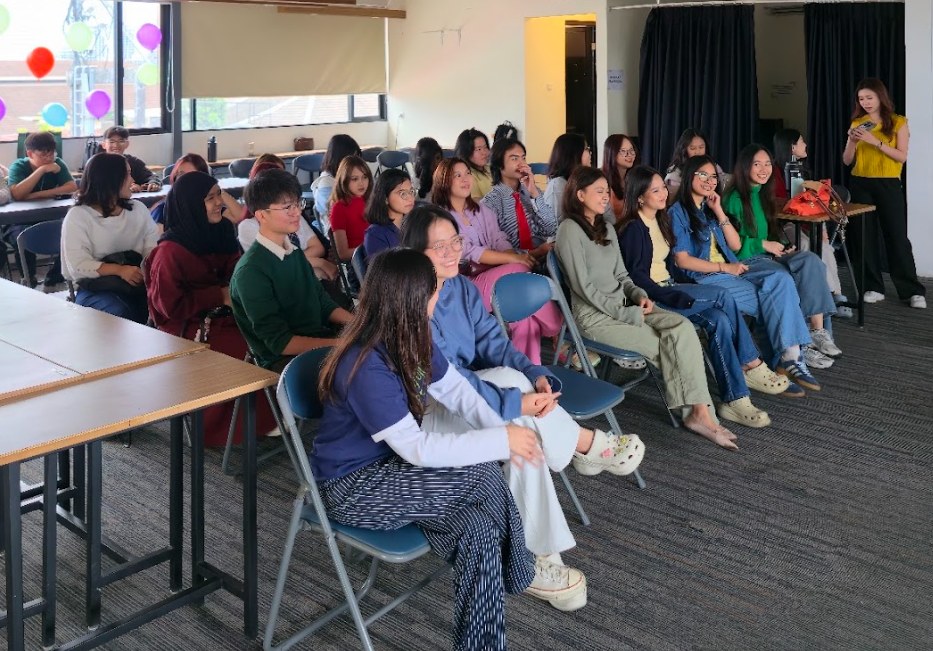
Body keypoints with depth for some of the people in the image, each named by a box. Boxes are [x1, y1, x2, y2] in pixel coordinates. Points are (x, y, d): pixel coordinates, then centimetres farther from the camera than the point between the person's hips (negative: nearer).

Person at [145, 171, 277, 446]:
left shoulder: (221, 232, 5)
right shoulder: (171, 250, -15)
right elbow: (170, 306, -16)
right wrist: (220, 296, -16)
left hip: (221, 315, 7)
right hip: (186, 327, -6)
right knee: (250, 351, -27)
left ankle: (266, 416, -6)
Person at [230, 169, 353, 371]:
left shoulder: (292, 250, 12)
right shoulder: (251, 271, -14)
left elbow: (323, 303, 16)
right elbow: (280, 342, -17)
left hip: (317, 339, 8)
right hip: (282, 361, -8)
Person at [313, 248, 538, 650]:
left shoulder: (409, 340, -4)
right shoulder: (366, 368, -30)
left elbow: (456, 390, 5)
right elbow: (418, 449, -28)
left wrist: (502, 434, -11)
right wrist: (501, 441, -25)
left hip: (390, 464, 8)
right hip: (353, 488, -8)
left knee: (479, 528, -15)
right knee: (483, 479, -20)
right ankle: (513, 572, 3)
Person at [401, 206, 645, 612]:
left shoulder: (462, 289, 4)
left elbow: (494, 344, -2)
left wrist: (537, 377, -21)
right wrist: (516, 401, -30)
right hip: (425, 414, -7)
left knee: (522, 436, -24)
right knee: (509, 381, -29)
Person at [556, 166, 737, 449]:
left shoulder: (607, 229, 18)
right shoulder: (570, 229, -8)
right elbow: (583, 286, -14)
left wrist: (639, 295, -1)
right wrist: (626, 313, -14)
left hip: (623, 306, 7)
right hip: (594, 315, -7)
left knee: (682, 327, -18)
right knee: (666, 345, -20)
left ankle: (700, 413, -22)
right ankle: (697, 413, -2)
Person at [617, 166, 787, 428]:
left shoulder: (659, 220, 16)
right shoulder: (633, 228, -11)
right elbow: (637, 276, -17)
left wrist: (682, 290, 6)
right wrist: (676, 297, -23)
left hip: (668, 289, 8)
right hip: (651, 299, -8)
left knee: (719, 320, -19)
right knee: (721, 295, -21)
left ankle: (735, 399, -21)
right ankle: (752, 365, -13)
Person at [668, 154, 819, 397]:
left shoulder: (710, 208, 20)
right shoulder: (678, 212, -2)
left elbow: (735, 244, 14)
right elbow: (682, 260, -10)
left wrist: (719, 211, 3)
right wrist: (724, 267, -12)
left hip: (729, 270, 7)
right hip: (701, 279, -7)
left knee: (780, 277, -22)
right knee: (769, 301, -25)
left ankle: (789, 358, -25)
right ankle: (787, 360, -15)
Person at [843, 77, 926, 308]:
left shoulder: (898, 122, 1)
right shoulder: (857, 123, 8)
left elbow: (902, 156, -8)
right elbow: (847, 161, 8)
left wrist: (875, 141, -17)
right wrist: (852, 141, -11)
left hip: (889, 185, -3)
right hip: (860, 185, 3)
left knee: (897, 236, -2)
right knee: (864, 236, 1)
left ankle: (913, 290, 5)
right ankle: (873, 287, 10)